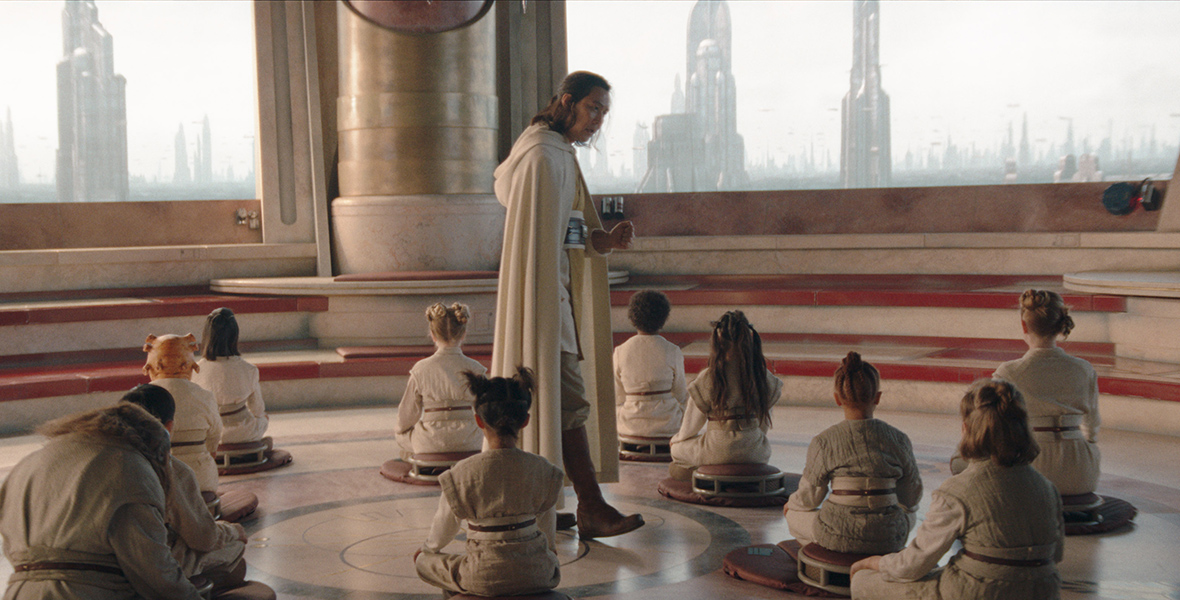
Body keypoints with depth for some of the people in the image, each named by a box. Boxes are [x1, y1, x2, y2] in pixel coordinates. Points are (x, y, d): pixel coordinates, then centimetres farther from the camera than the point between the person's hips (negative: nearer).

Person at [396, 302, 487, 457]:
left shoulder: (421, 369, -11)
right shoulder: (475, 369, -9)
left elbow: (407, 416, -3)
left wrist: (401, 432, 18)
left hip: (431, 444, -2)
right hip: (469, 444, 2)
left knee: (404, 438, 31)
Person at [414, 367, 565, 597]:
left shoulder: (463, 473, -15)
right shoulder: (540, 469, -8)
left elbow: (444, 527, 1)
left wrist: (428, 549, 26)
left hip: (486, 579, -3)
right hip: (536, 574, 3)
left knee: (422, 560, 22)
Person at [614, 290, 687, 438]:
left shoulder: (620, 352, -8)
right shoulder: (672, 352, -12)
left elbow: (618, 399, -2)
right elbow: (680, 396, -3)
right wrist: (688, 389, 19)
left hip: (631, 427, 2)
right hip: (665, 427, -1)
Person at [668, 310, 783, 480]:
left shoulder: (708, 377, -12)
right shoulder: (764, 376, -2)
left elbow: (689, 431, -2)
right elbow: (764, 426, 10)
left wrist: (676, 440, 21)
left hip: (718, 453, -4)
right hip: (754, 453, 4)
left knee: (678, 446, 24)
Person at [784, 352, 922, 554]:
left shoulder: (823, 442, -8)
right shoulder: (898, 439, -3)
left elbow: (809, 497, 0)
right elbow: (912, 498, 7)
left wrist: (791, 504, 24)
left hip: (839, 537, -2)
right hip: (889, 538, 2)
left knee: (795, 515, 29)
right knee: (909, 513, 38)